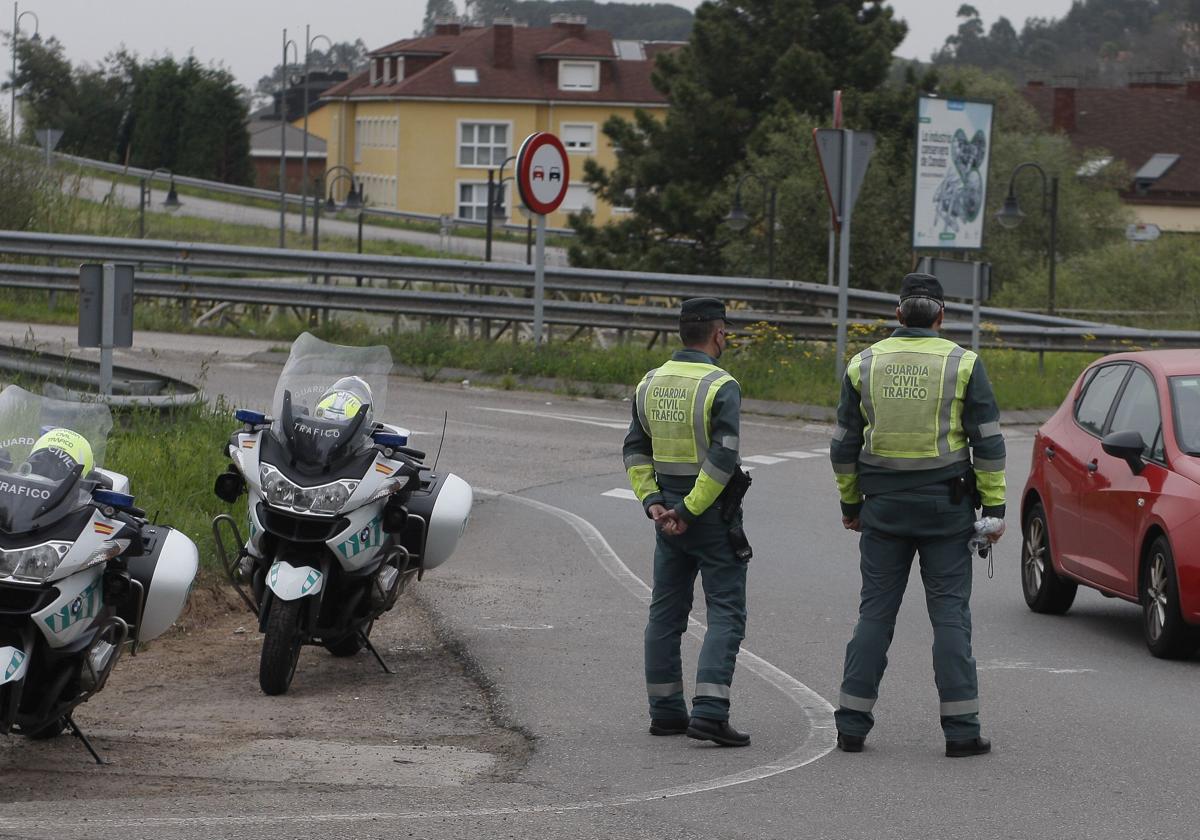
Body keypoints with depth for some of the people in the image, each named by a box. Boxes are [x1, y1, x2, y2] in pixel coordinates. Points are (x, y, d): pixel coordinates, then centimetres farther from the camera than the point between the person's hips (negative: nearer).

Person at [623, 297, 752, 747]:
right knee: (726, 613, -4)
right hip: (714, 512, -6)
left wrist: (653, 502, -2)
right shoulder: (720, 386, -15)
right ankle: (709, 712, -15)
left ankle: (666, 710, 17)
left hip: (669, 512, 6)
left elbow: (635, 449, 5)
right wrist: (689, 510, -17)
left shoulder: (651, 383, 6)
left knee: (667, 610, 14)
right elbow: (724, 458, -22)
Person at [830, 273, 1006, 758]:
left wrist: (850, 503, 17)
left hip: (884, 506, 2)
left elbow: (844, 444, 7)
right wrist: (994, 508, 0)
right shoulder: (962, 365, -4)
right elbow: (988, 442, -5)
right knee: (950, 614, 1)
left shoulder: (864, 364, 3)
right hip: (945, 507, -2)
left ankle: (852, 724, 5)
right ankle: (961, 729, -2)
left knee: (875, 613, 7)